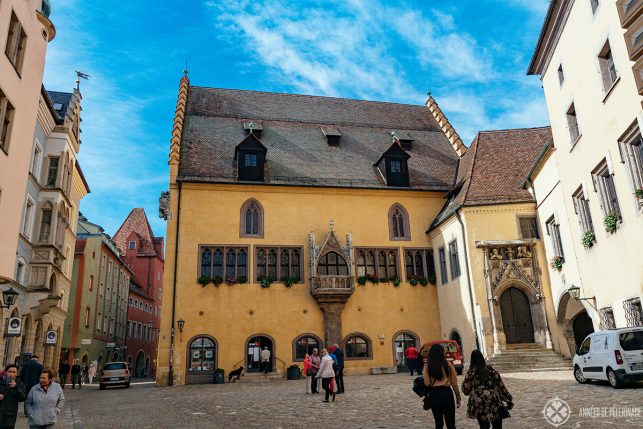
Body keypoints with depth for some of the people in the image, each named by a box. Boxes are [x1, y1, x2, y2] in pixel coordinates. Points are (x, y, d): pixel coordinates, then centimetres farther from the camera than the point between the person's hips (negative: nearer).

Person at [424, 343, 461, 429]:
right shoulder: (448, 364, -4)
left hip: (434, 394, 1)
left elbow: (427, 383, -9)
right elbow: (454, 382, 0)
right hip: (446, 393, -1)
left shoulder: (427, 366, -4)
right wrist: (458, 397, 10)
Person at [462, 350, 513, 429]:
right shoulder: (490, 369, 0)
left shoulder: (470, 373, -3)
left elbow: (466, 390, -1)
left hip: (479, 405, 0)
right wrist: (509, 400, 9)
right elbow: (501, 385, 2)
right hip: (494, 403, 0)